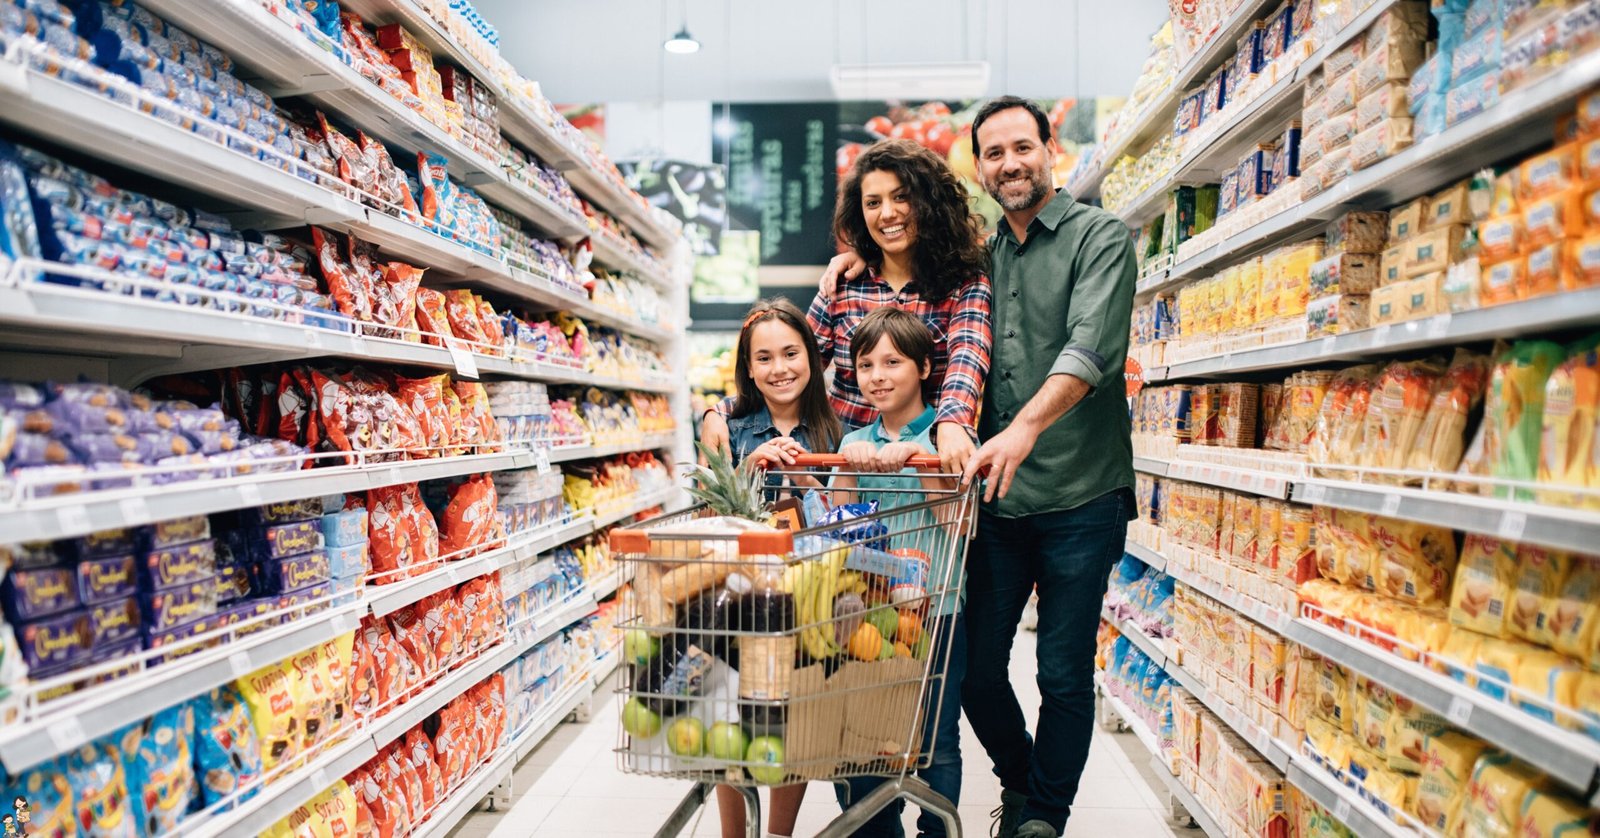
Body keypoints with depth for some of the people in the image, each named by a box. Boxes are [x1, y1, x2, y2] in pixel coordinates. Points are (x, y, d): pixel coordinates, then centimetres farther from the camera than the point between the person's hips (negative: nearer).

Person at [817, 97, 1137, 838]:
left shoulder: (1098, 237, -2)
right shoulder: (977, 256, 13)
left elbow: (1092, 347, -18)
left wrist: (1024, 427, -34)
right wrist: (865, 251, 7)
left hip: (1078, 498, -4)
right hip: (995, 498, 5)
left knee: (1064, 676, 6)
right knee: (974, 667, 9)